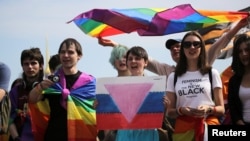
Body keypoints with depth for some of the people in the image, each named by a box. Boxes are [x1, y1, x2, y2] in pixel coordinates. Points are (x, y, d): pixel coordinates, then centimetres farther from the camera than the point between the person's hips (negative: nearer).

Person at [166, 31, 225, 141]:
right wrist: (181, 110, -12)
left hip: (209, 126, -1)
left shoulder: (212, 73, 6)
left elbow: (221, 109, 6)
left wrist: (209, 109, -14)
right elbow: (169, 111, 8)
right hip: (183, 129, 1)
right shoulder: (174, 76, 9)